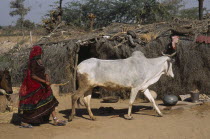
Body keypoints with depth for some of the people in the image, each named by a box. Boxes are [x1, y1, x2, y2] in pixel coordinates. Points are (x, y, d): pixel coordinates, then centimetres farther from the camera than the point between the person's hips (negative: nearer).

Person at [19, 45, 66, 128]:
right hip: (35, 86, -10)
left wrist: (46, 75, -4)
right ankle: (23, 122, 10)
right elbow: (32, 75, -22)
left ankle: (56, 121, 11)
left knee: (50, 102, 8)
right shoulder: (33, 62, -17)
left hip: (41, 86, 10)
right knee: (32, 105, -2)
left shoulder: (39, 61, 11)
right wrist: (44, 82, -23)